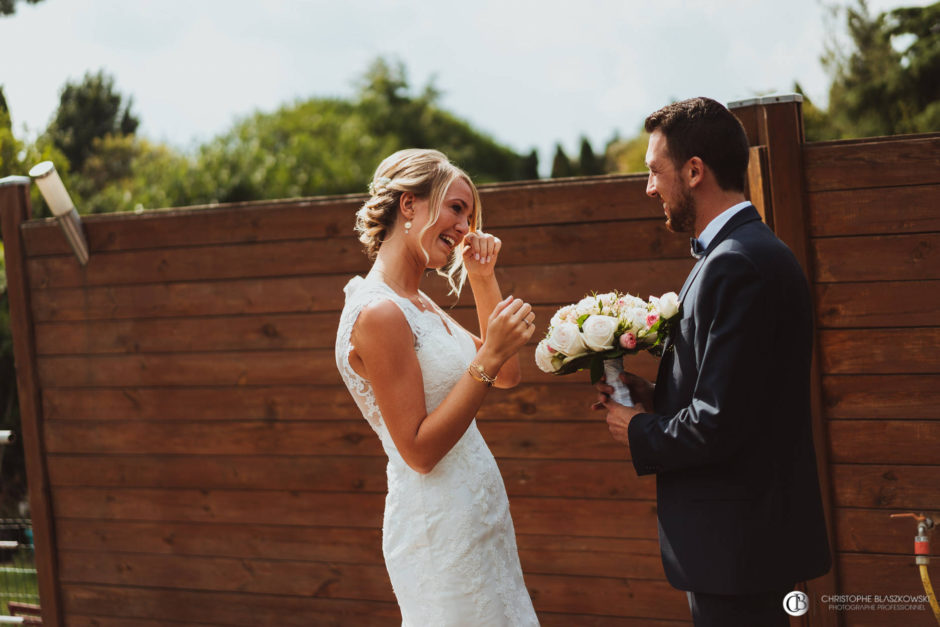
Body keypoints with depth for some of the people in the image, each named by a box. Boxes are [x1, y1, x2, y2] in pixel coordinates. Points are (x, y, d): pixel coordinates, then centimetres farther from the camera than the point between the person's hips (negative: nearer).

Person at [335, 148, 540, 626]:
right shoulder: (379, 314, -18)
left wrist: (484, 279, 9)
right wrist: (488, 357, -23)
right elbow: (419, 451, -20)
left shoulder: (418, 304, 12)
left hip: (475, 522, 10)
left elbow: (506, 376, 18)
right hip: (440, 528, -10)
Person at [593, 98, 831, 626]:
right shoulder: (754, 251, 12)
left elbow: (719, 425, -24)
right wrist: (656, 398, 5)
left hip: (736, 540, -10)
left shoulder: (735, 265, -21)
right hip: (759, 525, 10)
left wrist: (640, 433, -7)